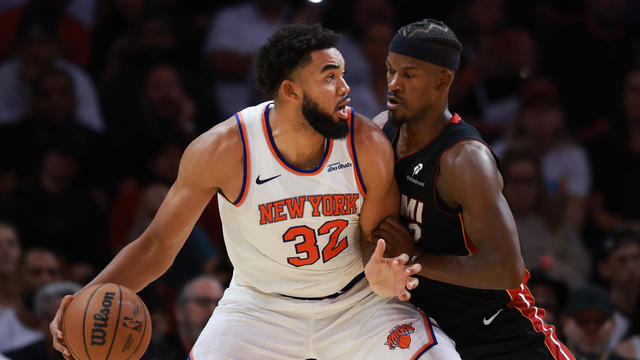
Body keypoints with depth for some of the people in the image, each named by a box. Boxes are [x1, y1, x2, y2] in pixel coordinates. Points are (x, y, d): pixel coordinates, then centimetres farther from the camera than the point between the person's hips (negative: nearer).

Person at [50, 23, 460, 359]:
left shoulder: (368, 145, -18)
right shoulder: (222, 150, -22)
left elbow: (381, 238, -4)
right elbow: (159, 244, -14)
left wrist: (383, 274, -30)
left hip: (356, 301, 1)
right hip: (260, 306, -1)